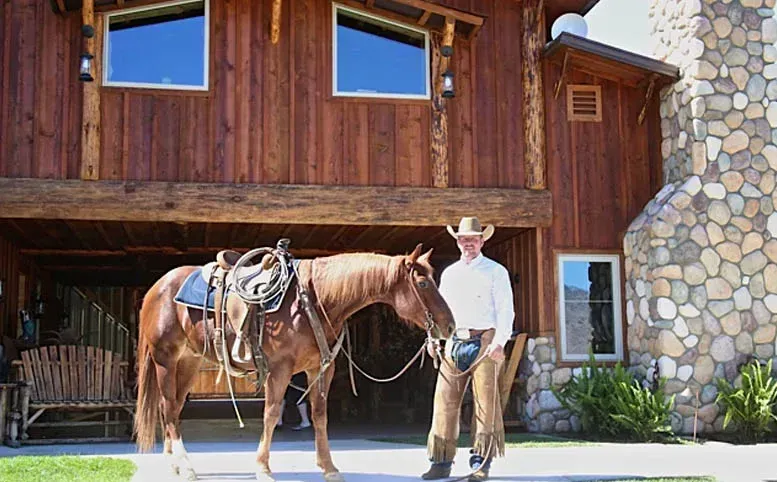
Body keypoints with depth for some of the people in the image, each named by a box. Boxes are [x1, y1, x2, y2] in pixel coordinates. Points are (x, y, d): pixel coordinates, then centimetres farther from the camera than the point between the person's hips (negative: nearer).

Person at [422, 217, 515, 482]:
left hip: (484, 341, -4)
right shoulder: (448, 274, 19)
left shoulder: (496, 271, 5)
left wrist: (500, 341, -15)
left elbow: (505, 310, -2)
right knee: (445, 400, 0)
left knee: (485, 402, -4)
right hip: (454, 342, 4)